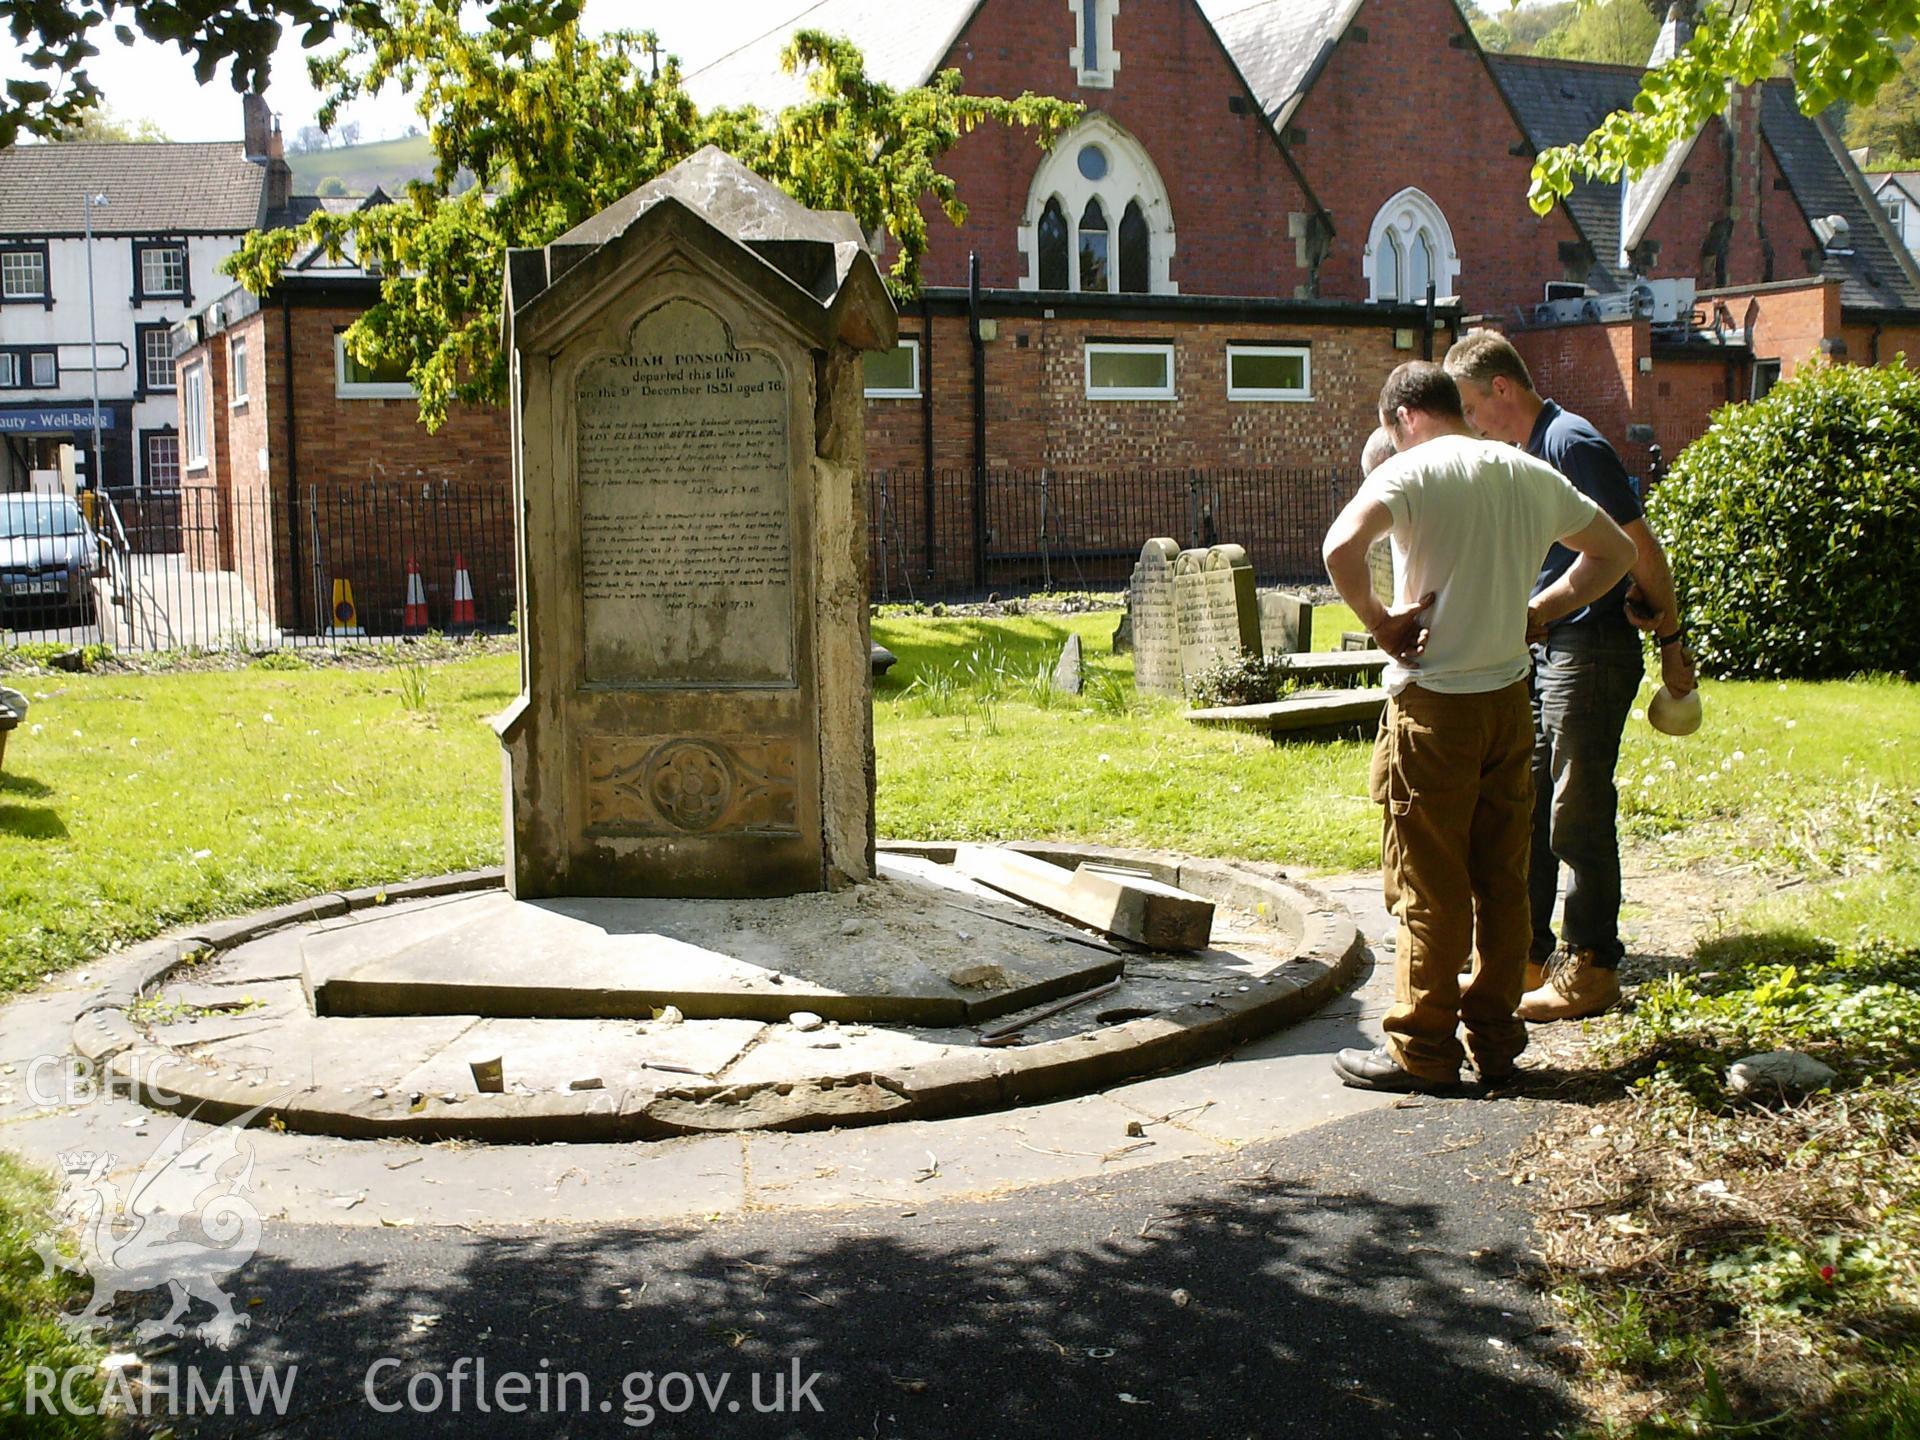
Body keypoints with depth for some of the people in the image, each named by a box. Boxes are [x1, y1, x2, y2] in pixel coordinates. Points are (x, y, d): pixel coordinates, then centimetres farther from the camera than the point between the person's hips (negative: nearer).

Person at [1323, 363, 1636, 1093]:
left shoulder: (1412, 471, -10)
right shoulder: (1531, 475, 10)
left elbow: (1341, 547, -27)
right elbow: (1614, 552, 21)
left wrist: (1379, 620, -12)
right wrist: (1534, 609, 13)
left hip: (1434, 705, -6)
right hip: (1510, 699, 6)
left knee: (1428, 886, 1)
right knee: (1502, 878, 12)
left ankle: (1422, 1050, 8)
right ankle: (1495, 1037, 20)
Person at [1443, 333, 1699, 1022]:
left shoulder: (1572, 442, -15)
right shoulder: (1519, 454, 14)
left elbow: (1640, 546, -14)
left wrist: (1672, 638, -9)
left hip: (1591, 650, -10)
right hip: (1543, 651, 10)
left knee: (1578, 815, -3)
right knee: (1527, 807, 12)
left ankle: (1589, 968, 6)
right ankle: (1528, 954, 22)